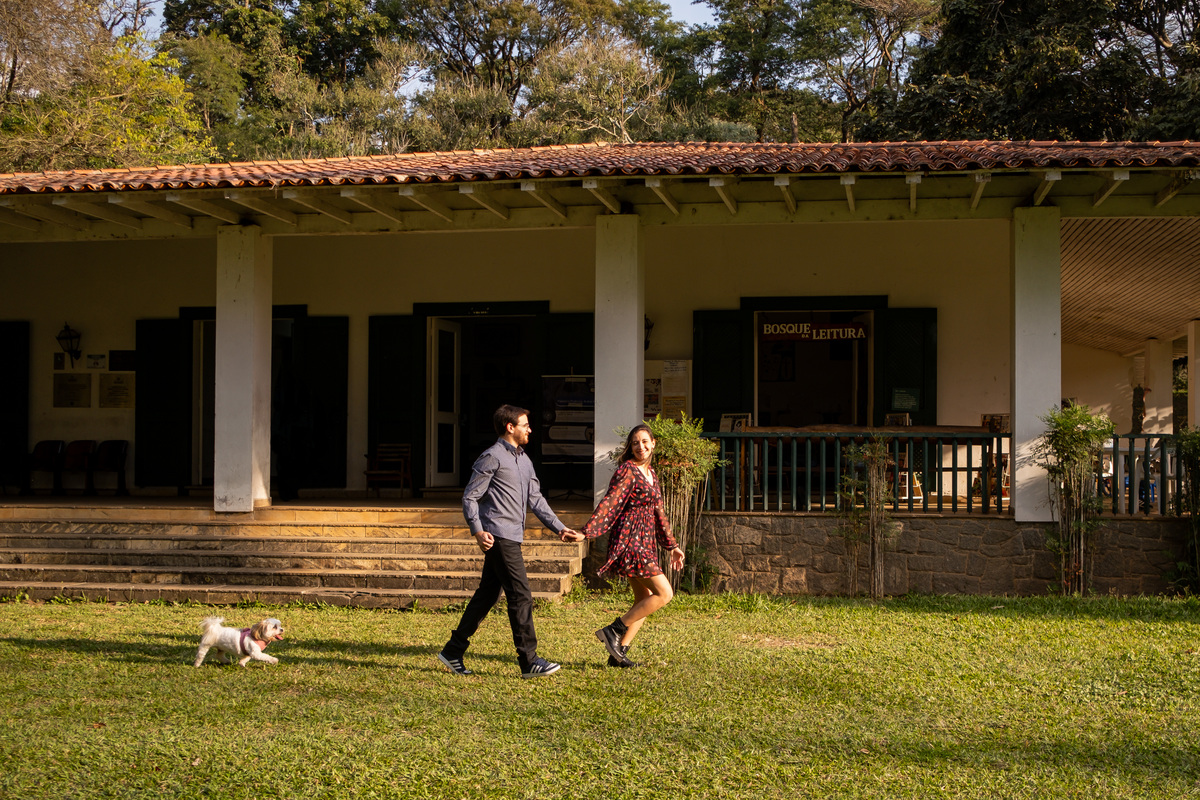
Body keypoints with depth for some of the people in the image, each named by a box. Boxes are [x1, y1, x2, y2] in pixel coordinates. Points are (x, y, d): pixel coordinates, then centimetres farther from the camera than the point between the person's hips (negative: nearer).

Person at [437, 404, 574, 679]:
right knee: (521, 597, -8)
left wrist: (559, 527, 12)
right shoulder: (492, 457, -7)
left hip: (512, 537, 9)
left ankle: (453, 651, 18)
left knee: (487, 594, 11)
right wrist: (478, 530, -22)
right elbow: (470, 497, -9)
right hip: (499, 536, -9)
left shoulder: (524, 459, 20)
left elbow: (535, 499, 21)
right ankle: (529, 661, -4)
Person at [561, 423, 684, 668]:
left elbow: (659, 514, 22)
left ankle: (618, 653, 13)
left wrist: (672, 546, 24)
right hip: (629, 540, -9)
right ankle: (613, 630, -8)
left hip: (645, 542, 9)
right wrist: (585, 533, -30)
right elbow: (609, 503, -20)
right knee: (664, 594, -11)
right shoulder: (627, 471, -11)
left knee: (644, 600, 10)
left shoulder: (650, 473, 15)